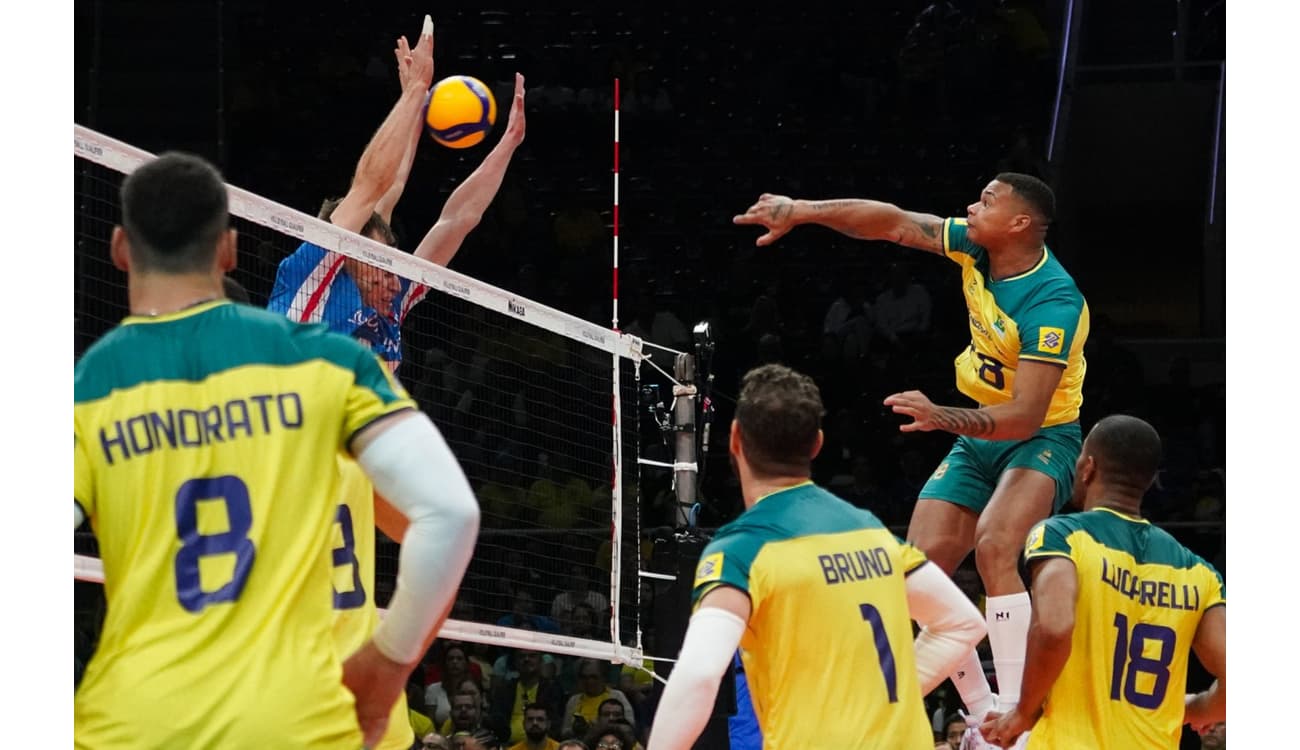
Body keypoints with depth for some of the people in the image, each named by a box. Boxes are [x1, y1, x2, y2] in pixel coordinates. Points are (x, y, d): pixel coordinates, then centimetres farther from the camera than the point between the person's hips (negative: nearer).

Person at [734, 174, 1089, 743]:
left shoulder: (1054, 301, -29)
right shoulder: (975, 248, -8)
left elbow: (1026, 414, -33)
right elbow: (894, 222, 3)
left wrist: (946, 418, -45)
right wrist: (802, 211, -4)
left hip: (1042, 438, -8)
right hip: (980, 437, 8)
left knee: (993, 546, -33)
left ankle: (1016, 713, -33)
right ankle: (982, 716, 8)